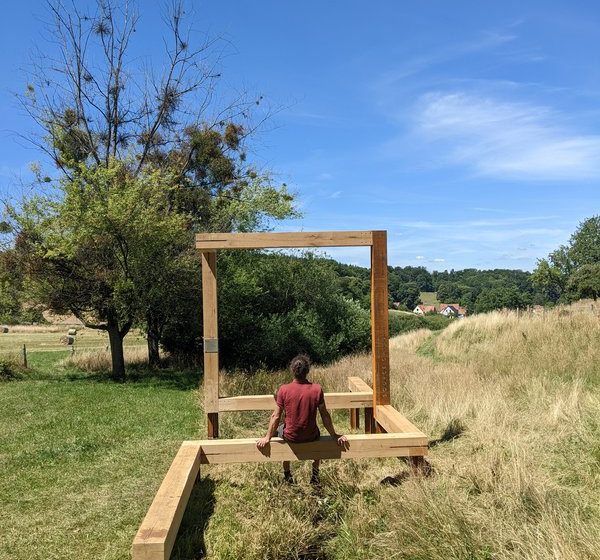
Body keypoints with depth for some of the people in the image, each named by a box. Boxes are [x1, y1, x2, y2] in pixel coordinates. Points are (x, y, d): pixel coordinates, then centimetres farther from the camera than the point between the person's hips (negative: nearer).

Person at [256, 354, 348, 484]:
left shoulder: (283, 389, -16)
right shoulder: (317, 389, -15)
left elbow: (276, 416, -8)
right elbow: (325, 416, -6)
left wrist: (267, 437, 5)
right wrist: (335, 436, 7)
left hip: (290, 437, 0)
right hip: (311, 437, 1)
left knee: (279, 428, 34)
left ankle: (287, 475, 42)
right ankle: (315, 475, 39)